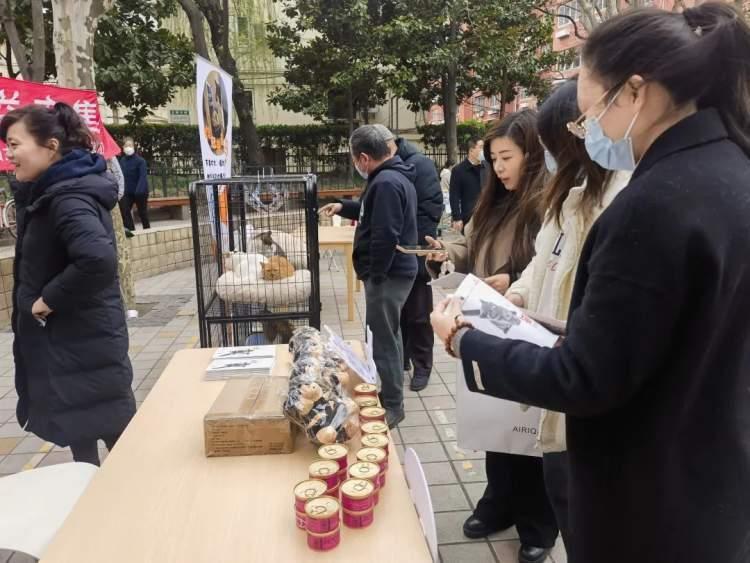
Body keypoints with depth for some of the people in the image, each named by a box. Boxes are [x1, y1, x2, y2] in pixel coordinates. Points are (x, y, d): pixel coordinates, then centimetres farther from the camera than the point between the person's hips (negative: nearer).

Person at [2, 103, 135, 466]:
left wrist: (47, 300, -25)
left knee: (121, 440, 6)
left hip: (84, 344, -10)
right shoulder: (50, 192, 9)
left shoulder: (69, 197, -21)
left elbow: (98, 259, -38)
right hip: (64, 341, 10)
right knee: (79, 436, 22)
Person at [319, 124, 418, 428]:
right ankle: (390, 397, 35)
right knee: (389, 335, 20)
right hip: (394, 270, 11)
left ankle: (392, 406, 9)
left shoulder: (386, 182, -21)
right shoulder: (394, 176, 13)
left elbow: (385, 235, -27)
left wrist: (375, 274, -19)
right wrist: (344, 207, 26)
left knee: (384, 339, -2)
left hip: (387, 274, -11)